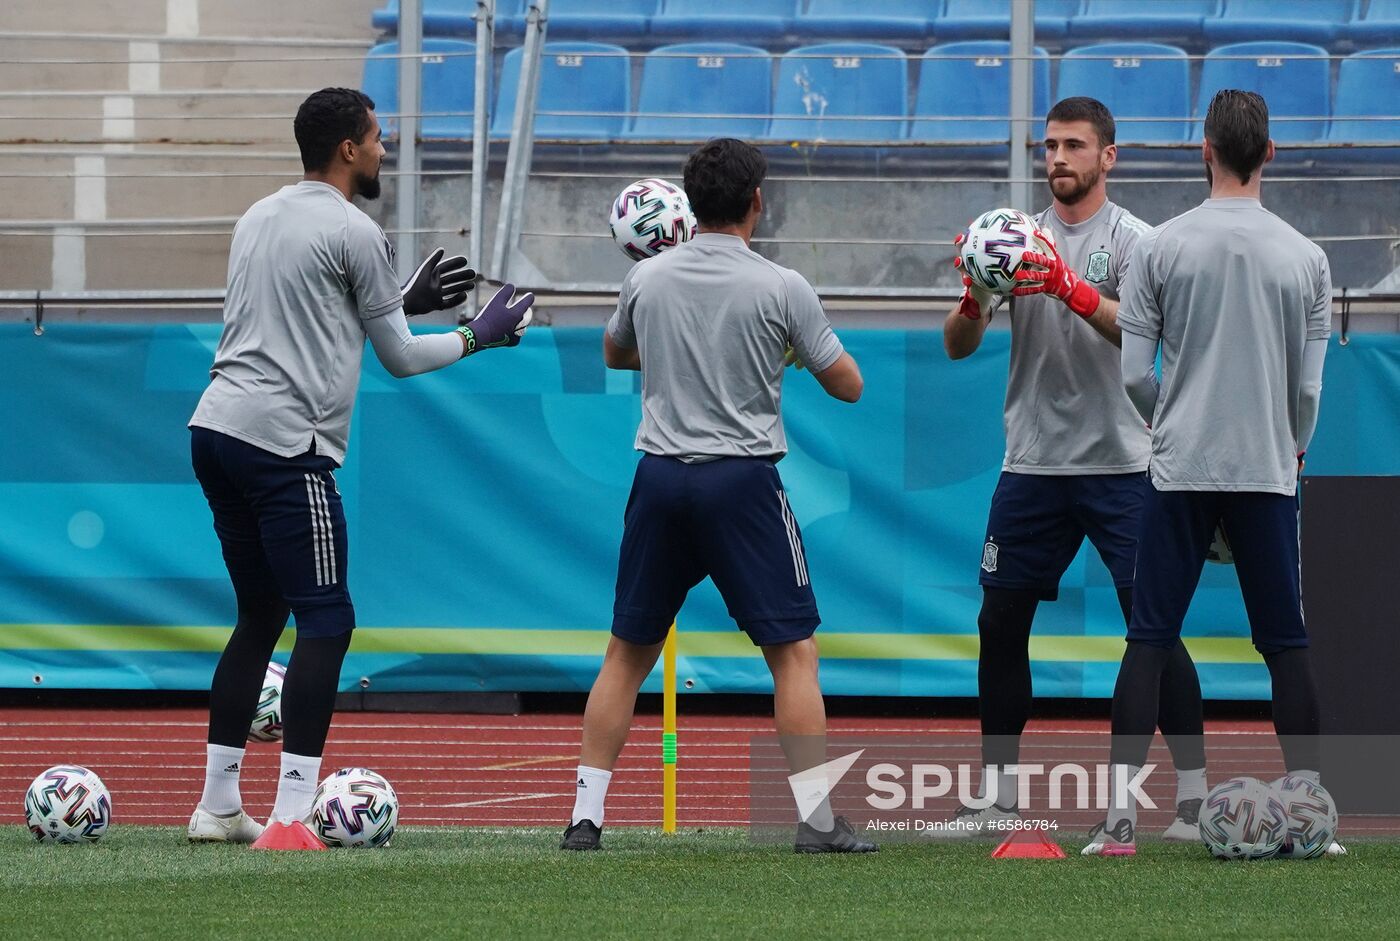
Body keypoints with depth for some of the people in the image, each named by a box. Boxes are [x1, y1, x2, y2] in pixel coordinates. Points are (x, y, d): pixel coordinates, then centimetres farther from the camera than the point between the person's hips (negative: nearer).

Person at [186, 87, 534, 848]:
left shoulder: (258, 219, 19)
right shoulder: (354, 233, -5)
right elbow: (399, 358, 2)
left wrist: (405, 299, 36)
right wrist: (476, 337, 18)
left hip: (216, 431, 9)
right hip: (284, 442, -9)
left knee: (260, 615, 17)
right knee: (326, 620, -6)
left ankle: (219, 805, 15)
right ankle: (291, 815, -15)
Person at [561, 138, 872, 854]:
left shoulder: (646, 279, 4)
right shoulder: (781, 289, -7)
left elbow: (614, 354, 24)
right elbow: (847, 385, 2)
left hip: (660, 476, 3)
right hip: (742, 479, -3)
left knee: (628, 653, 13)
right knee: (794, 653, 3)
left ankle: (585, 815, 8)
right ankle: (818, 822, -2)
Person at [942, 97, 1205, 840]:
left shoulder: (1130, 239, -4)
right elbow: (957, 347, 5)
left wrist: (1072, 289, -37)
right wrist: (973, 300, -18)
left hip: (1118, 466, -5)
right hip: (1033, 465, 5)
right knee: (1000, 623, 6)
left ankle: (1194, 797, -2)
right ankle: (996, 796, 17)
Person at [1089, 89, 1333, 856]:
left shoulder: (1161, 247, -4)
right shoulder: (1305, 258, -1)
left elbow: (1132, 374, -3)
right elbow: (1310, 387, 2)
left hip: (1180, 471, -1)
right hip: (1268, 471, 1)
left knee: (1149, 640, 3)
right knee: (1286, 645, 8)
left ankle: (1121, 816, -4)